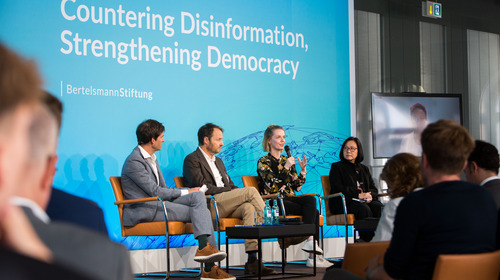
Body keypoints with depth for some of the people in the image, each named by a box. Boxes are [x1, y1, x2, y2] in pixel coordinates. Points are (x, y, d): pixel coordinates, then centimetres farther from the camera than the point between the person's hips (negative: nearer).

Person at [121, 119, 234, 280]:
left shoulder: (152, 158, 21)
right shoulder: (134, 161, -11)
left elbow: (163, 188, 21)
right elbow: (155, 191, -16)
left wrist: (192, 192, 5)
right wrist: (185, 192, -8)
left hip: (159, 203, 9)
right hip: (143, 210, -9)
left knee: (198, 196, -12)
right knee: (196, 212, -19)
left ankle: (205, 247, -22)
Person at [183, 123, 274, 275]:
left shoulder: (218, 161, 31)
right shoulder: (192, 160, 4)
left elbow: (230, 185, 27)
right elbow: (202, 187, -10)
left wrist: (235, 190, 3)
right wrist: (228, 191, -11)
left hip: (226, 206, 7)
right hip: (209, 205, -7)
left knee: (249, 208, -28)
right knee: (251, 190, -22)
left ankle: (253, 260, -34)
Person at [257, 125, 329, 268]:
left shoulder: (287, 160, 21)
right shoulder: (263, 162, 3)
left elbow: (296, 187, 16)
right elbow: (273, 187, -11)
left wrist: (303, 170, 2)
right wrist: (286, 168, -17)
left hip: (290, 199, 6)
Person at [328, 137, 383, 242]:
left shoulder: (364, 169, 28)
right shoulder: (336, 167, 13)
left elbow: (374, 189, 19)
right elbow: (337, 189, -2)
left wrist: (370, 195, -8)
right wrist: (358, 194, -12)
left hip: (365, 201, 4)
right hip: (343, 203, -4)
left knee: (379, 207, -30)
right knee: (364, 209, -37)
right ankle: (367, 241, -41)